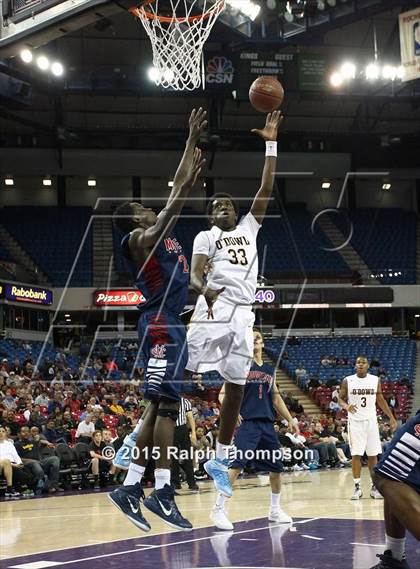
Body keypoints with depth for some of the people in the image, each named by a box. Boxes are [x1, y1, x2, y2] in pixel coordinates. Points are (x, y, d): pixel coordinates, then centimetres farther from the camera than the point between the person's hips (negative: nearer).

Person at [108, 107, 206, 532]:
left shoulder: (159, 235, 20)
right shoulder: (140, 238, -4)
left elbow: (181, 193, 25)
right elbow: (177, 193, -10)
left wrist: (196, 149, 24)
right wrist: (191, 141, -7)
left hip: (170, 326, 10)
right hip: (160, 325, -10)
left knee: (159, 407, 6)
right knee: (165, 405, -12)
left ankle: (130, 488, 5)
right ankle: (162, 492, -13)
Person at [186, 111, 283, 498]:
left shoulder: (248, 228, 23)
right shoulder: (206, 236, 9)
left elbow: (266, 189, 15)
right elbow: (194, 272, -7)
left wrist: (271, 144, 11)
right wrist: (205, 289, -31)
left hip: (243, 317, 5)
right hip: (213, 313, -5)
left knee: (236, 389, 6)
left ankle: (219, 461, 14)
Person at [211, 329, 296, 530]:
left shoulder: (270, 370, 16)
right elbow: (223, 394, -5)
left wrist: (290, 420, 20)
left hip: (267, 423, 6)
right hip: (246, 423, -6)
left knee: (276, 467, 11)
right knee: (236, 465, -19)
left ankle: (275, 510, 28)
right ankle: (218, 509, -14)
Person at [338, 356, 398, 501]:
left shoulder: (375, 380, 2)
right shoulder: (347, 381, -3)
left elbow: (380, 400, 11)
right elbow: (340, 398, 3)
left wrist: (391, 417, 9)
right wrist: (346, 406, -20)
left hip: (371, 421, 2)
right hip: (355, 422, -2)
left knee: (373, 455, 3)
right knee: (356, 455, -5)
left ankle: (374, 487, 11)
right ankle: (357, 487, 1)